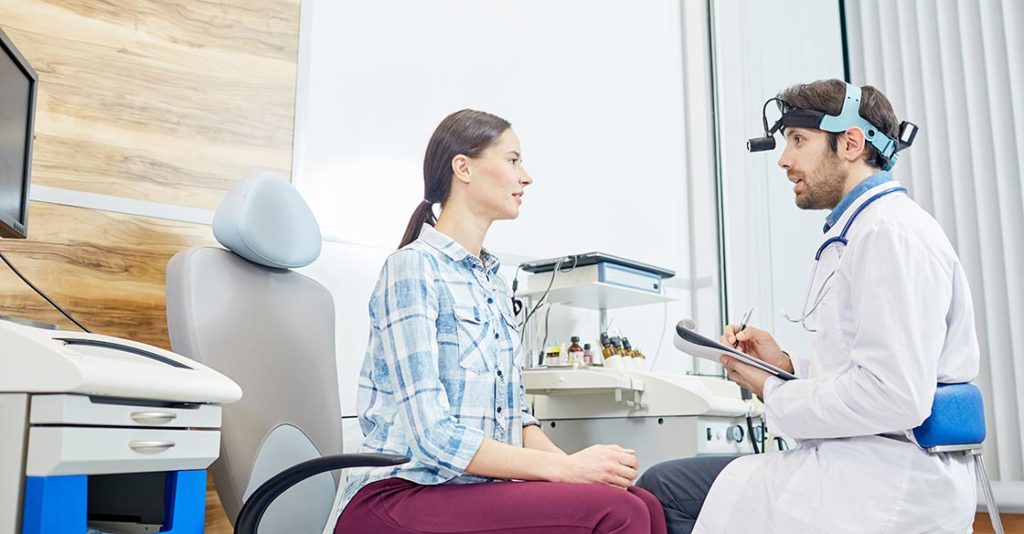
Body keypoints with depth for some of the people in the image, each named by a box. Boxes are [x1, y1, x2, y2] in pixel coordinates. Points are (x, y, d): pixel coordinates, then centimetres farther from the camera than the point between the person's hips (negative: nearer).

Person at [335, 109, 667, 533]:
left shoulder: (494, 283, 16)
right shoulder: (413, 267, -9)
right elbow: (434, 435, -18)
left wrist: (572, 462, -5)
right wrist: (565, 469, -21)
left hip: (476, 491, 7)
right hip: (401, 496, -7)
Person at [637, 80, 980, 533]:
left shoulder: (892, 232, -15)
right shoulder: (858, 231, 17)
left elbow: (894, 397, -24)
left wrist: (774, 394, -11)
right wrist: (788, 364, 6)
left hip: (888, 483, -10)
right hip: (857, 462, 10)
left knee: (662, 488, -8)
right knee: (666, 483, 7)